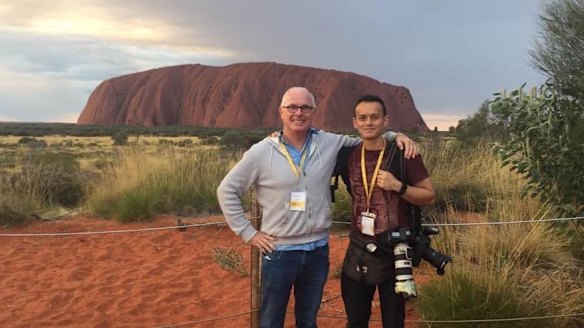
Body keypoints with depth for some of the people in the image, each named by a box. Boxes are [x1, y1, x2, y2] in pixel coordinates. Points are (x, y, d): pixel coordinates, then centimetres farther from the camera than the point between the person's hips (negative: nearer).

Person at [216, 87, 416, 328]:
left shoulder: (330, 144, -2)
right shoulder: (261, 152, -8)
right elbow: (227, 191, -1)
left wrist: (396, 135, -6)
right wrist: (248, 233, -5)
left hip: (318, 252, 3)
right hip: (279, 253, -2)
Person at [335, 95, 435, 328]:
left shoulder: (404, 154, -10)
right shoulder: (347, 156, -1)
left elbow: (429, 196, -4)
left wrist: (398, 186, -21)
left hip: (394, 249, -3)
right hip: (359, 249, 3)